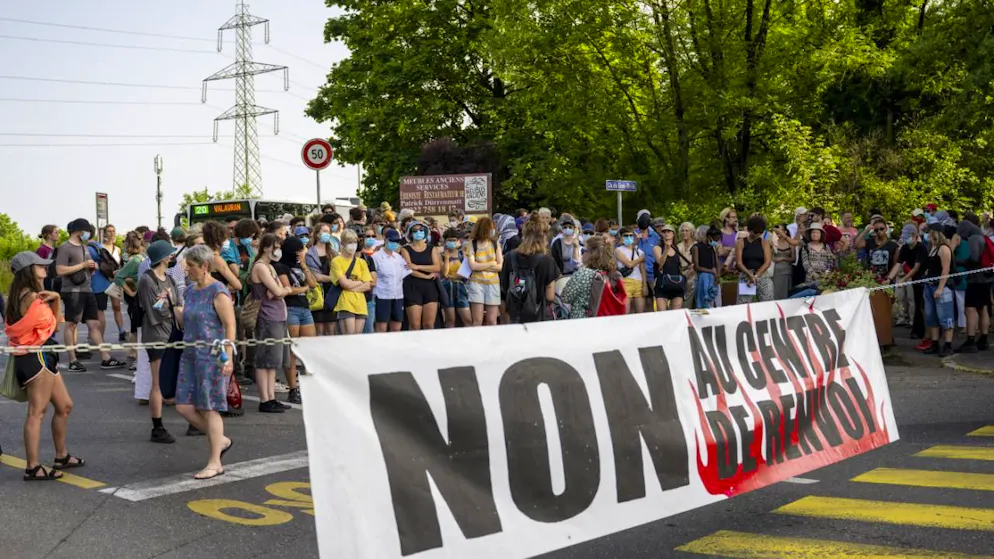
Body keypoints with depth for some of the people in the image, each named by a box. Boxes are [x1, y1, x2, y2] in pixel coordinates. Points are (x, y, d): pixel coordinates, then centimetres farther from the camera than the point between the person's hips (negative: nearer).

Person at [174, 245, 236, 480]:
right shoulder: (191, 290, 12)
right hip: (190, 354, 8)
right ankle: (220, 440, 23)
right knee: (183, 406, 4)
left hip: (212, 356, -8)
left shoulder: (218, 292, -11)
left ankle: (215, 462, 8)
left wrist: (228, 357, -22)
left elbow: (230, 326, -16)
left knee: (209, 408, -2)